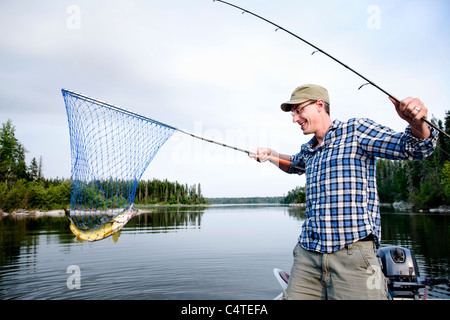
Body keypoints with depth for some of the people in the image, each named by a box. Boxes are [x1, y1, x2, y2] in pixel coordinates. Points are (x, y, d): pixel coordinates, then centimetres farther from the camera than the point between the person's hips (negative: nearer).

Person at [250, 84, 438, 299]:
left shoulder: (355, 130, 0)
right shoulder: (308, 150, 19)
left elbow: (415, 148, -5)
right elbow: (294, 165, 41)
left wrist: (416, 122, -26)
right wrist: (271, 154, 23)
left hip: (352, 252, -5)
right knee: (294, 296, 5)